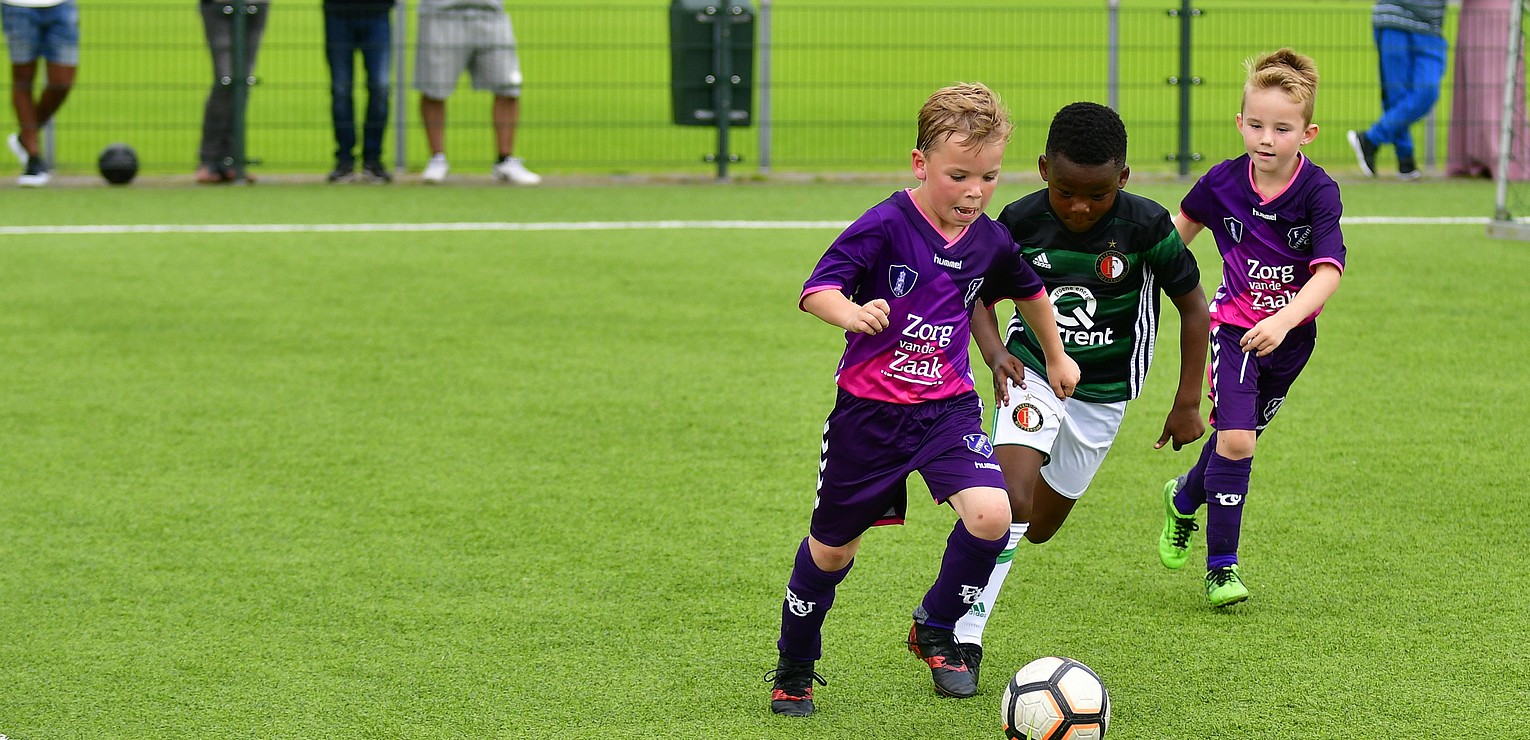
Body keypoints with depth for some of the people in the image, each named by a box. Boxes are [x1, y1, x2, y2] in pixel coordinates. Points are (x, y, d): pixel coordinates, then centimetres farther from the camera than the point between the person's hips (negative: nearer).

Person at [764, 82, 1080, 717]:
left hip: (948, 406, 3)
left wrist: (1056, 356, 32)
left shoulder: (989, 242, -1)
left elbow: (1029, 289, 21)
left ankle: (935, 630, 5)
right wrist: (852, 314, -46)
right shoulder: (885, 227, -17)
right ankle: (794, 669, 33)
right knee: (834, 546, 10)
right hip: (869, 409, -3)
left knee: (991, 515, -20)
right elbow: (816, 289, -25)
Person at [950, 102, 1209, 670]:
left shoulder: (1147, 227, -19)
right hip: (1033, 373, -1)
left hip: (1103, 395, 1)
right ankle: (964, 637, -15)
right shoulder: (1021, 221, -16)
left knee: (1038, 528, 10)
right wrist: (994, 353, -17)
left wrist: (1188, 403, -4)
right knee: (1011, 501, -24)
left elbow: (1193, 306, -6)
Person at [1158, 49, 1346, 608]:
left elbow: (1328, 271, -29)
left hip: (1291, 334, 1)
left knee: (1238, 437, 16)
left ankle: (1185, 499, 48)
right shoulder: (1223, 182, -13)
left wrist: (1283, 321, -42)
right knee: (1234, 440, -16)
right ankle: (1222, 567, -5)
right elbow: (1185, 223, 9)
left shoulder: (1319, 192, -20)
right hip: (1234, 326, -1)